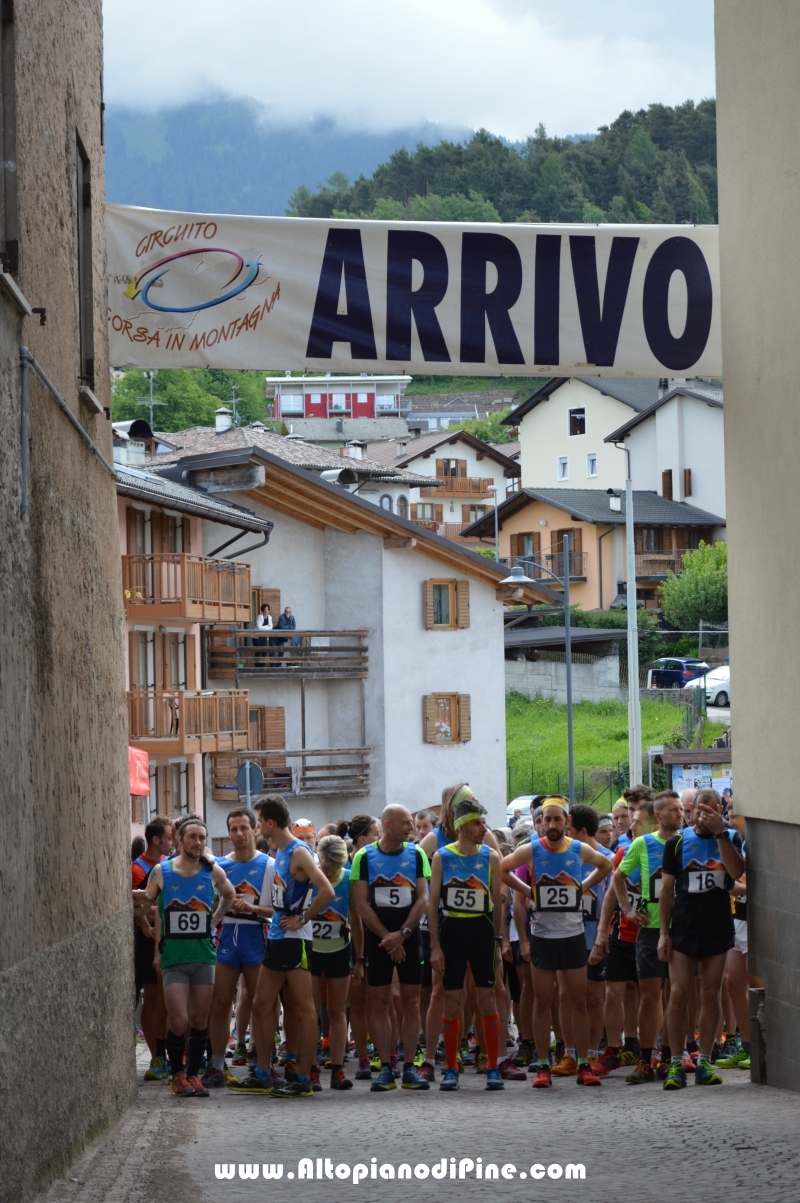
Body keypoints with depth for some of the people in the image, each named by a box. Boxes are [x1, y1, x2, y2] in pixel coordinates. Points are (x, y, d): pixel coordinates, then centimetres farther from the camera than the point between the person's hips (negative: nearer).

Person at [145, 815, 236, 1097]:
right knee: (179, 1020, -10)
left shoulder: (213, 872, 2)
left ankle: (193, 1074, 16)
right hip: (173, 956, -2)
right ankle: (176, 1074, 7)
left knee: (200, 1019, 4)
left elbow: (229, 895, 23)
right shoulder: (161, 872, -3)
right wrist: (157, 942, 4)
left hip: (204, 954, 2)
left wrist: (214, 921, 11)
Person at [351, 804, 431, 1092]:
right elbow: (361, 903, -4)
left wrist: (402, 934, -13)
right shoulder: (364, 857, -1)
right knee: (379, 1003, 0)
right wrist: (386, 937, -10)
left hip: (409, 936, 1)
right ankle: (385, 1069, 4)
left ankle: (409, 1068, 4)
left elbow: (423, 899, -2)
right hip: (377, 937, -1)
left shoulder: (416, 854, 4)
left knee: (411, 1002, 1)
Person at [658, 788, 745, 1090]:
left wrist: (720, 833, -20)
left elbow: (736, 872, -15)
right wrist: (664, 932, -3)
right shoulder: (677, 842, 2)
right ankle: (676, 1064, -2)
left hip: (718, 929, 1)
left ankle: (704, 1062, 10)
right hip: (683, 929, -1)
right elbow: (667, 889, 3)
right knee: (678, 993, -6)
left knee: (710, 995, 4)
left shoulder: (730, 838, 4)